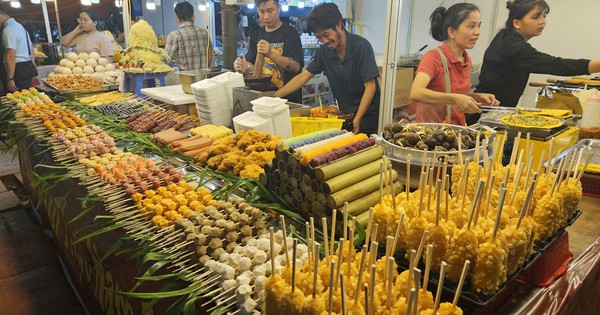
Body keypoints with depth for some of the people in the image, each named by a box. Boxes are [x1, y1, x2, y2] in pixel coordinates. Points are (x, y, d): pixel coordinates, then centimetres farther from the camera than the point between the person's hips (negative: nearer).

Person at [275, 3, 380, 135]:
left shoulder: (361, 46, -18)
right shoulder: (324, 51, -3)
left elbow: (370, 87, -19)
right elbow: (303, 77, 0)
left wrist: (357, 120, -22)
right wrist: (275, 96, -9)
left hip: (367, 115, -4)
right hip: (344, 114, 5)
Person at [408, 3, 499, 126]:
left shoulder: (467, 60, 7)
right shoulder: (433, 57, -13)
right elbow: (415, 93, -28)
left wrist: (477, 97, 4)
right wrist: (454, 98, -34)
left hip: (457, 129, 7)